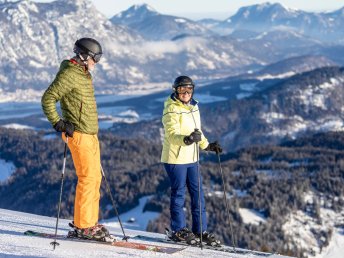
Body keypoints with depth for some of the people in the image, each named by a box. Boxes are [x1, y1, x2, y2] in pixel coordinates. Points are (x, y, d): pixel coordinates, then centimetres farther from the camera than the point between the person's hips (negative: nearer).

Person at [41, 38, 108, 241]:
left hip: (91, 133, 10)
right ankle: (83, 226, -4)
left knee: (95, 177, 10)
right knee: (87, 178, -9)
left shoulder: (84, 74, 16)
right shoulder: (69, 74, -13)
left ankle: (89, 221, 17)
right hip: (78, 134, -10)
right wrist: (58, 123, -18)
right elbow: (48, 99, -16)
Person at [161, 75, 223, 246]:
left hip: (191, 158, 7)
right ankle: (179, 230, 12)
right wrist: (187, 139, -41)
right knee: (179, 193, 1)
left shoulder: (193, 107, 11)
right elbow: (172, 134, -24)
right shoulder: (171, 110, -13)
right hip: (175, 158, -7)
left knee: (197, 194, 9)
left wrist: (207, 145, 27)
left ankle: (200, 230, 16)